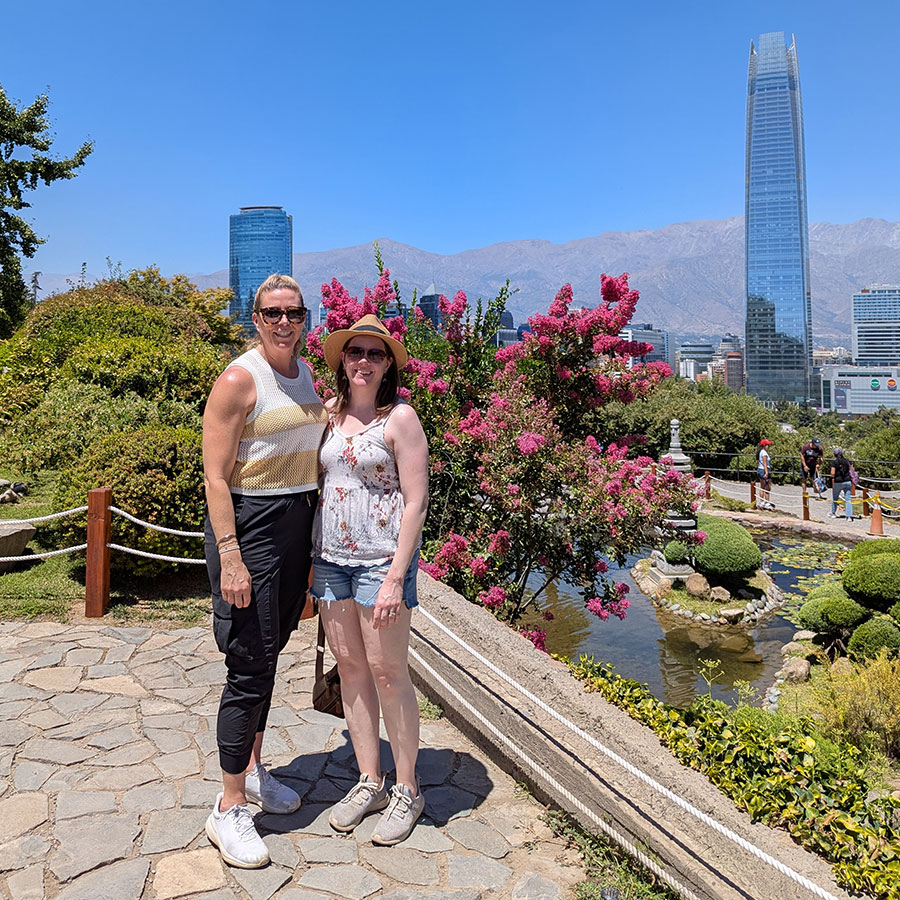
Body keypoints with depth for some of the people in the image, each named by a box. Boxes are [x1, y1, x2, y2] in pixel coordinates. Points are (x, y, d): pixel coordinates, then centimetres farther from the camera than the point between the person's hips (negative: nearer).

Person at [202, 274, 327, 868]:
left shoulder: (309, 377, 11)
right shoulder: (239, 380, -11)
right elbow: (216, 476, -16)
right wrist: (229, 557, -21)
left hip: (299, 523, 7)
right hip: (250, 524, -7)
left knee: (269, 654, 17)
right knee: (252, 664, -4)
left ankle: (252, 770, 35)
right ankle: (229, 809, 12)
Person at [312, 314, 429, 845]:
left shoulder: (400, 417, -8)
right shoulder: (330, 414, 9)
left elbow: (416, 502, -12)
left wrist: (396, 577, -17)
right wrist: (309, 556, 10)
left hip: (381, 557, -6)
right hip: (330, 556, 6)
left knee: (388, 671, 1)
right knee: (350, 666, 12)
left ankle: (408, 790, 20)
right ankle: (369, 782, 28)